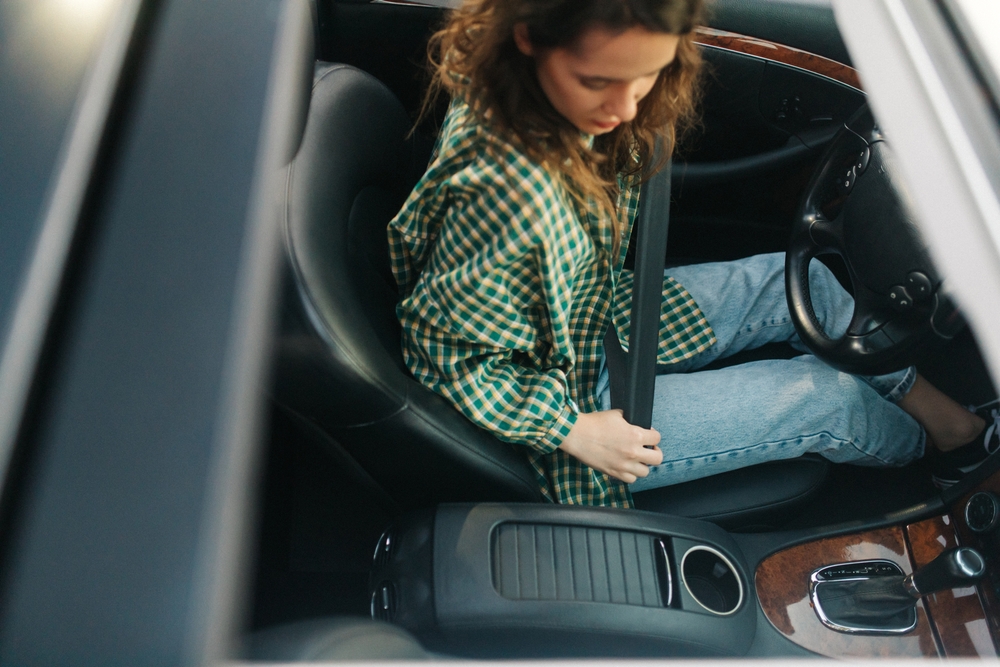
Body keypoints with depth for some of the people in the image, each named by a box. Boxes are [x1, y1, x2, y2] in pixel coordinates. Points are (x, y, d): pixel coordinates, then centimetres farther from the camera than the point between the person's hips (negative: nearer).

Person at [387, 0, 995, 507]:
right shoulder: (510, 189, -42)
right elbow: (446, 349, -27)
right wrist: (573, 431, -22)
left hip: (600, 310, 8)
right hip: (569, 390, -8)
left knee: (802, 281, 9)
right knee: (824, 397, 0)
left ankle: (918, 391, 34)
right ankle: (922, 440, 35)